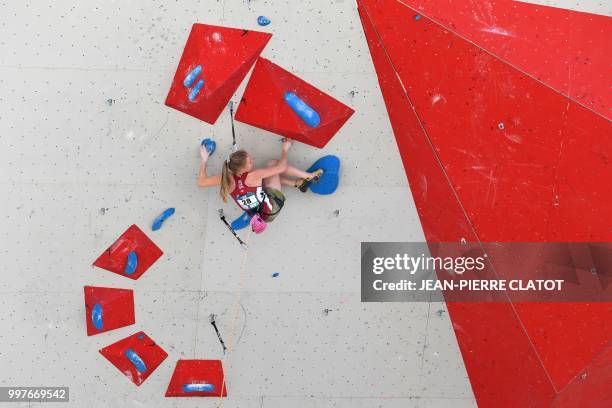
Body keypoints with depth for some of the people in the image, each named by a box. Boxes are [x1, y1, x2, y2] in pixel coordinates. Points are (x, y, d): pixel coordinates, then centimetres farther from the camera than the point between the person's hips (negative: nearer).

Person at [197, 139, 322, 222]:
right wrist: (284, 150, -4)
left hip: (260, 216, 5)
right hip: (273, 207, -5)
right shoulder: (253, 176, -29)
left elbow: (201, 182, -2)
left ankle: (298, 183, 25)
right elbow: (281, 167, -21)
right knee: (272, 163, 6)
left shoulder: (226, 179, -16)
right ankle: (309, 176, 16)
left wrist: (204, 160, 4)